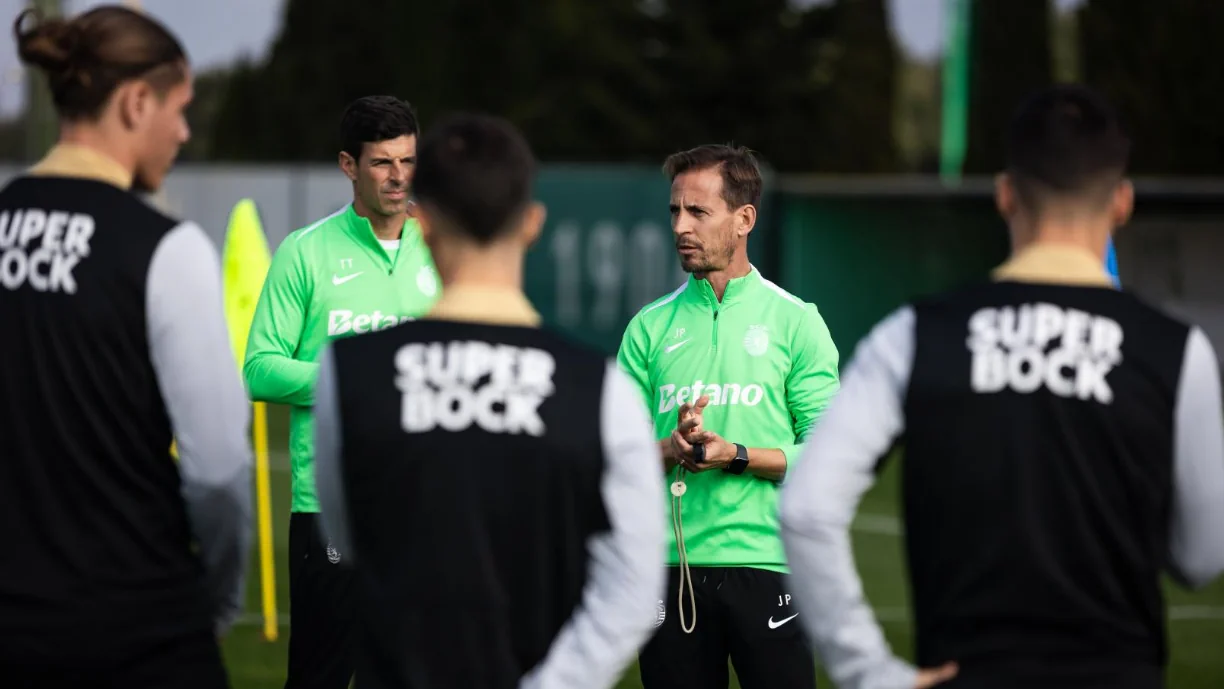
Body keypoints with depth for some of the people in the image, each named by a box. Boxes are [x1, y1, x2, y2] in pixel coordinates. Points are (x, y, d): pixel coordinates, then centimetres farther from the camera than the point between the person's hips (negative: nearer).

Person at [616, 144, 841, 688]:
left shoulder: (795, 321, 2)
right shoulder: (650, 327, 10)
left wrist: (735, 456, -16)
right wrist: (668, 450, -14)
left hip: (766, 565, -2)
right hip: (670, 566, 3)